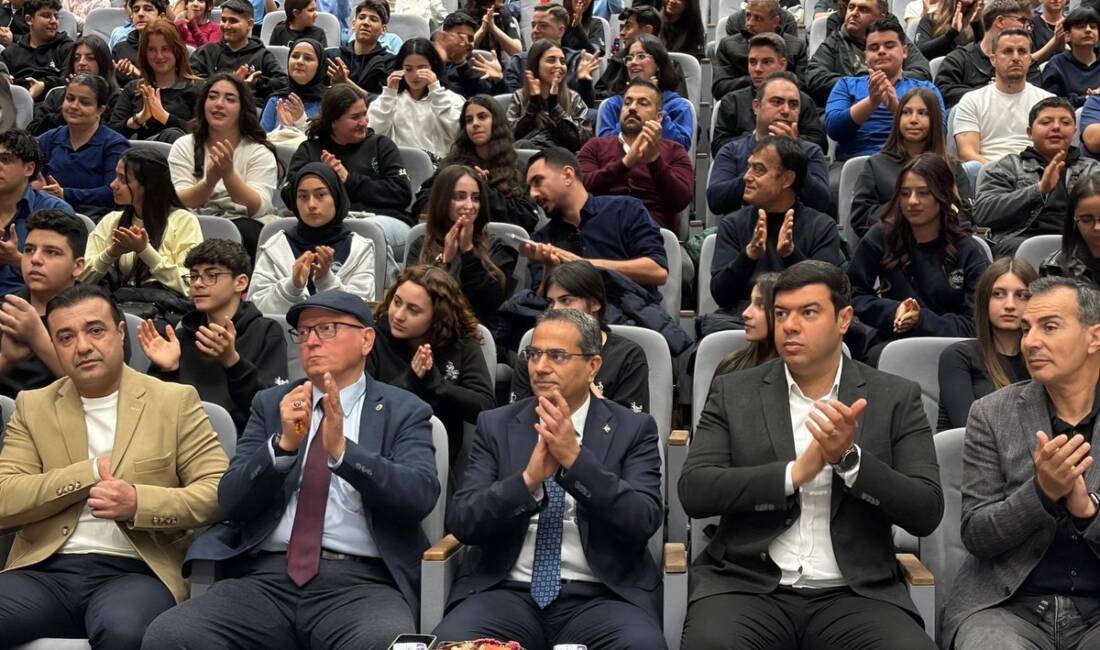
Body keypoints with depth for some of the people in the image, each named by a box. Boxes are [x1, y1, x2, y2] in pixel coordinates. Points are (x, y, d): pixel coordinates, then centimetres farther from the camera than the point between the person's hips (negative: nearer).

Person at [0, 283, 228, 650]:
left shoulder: (175, 402, 8)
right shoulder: (33, 407, 15)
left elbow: (220, 492, 1)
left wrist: (140, 503, -15)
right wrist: (92, 472, -6)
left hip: (135, 571, -2)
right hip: (46, 570, 2)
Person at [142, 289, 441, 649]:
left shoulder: (404, 411, 9)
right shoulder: (271, 404, 17)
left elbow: (421, 496, -8)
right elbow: (231, 502, 6)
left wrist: (342, 449, -21)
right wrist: (283, 444, -11)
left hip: (361, 581, -3)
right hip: (268, 575, 3)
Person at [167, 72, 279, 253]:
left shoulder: (260, 152, 5)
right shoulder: (184, 146, 9)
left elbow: (257, 209, -9)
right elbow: (180, 203, -4)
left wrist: (229, 174, -25)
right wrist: (210, 180, -24)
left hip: (247, 227, -1)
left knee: (241, 230, -36)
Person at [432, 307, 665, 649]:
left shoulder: (633, 428, 5)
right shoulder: (496, 425, 8)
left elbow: (644, 521, -8)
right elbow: (461, 522, -2)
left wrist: (575, 458, -18)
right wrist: (528, 479, -18)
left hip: (601, 596, 0)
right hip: (507, 592, 1)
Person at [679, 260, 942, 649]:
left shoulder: (896, 398, 6)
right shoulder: (733, 394, 6)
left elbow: (927, 512, -1)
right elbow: (693, 491, -5)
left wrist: (849, 459, -15)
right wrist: (795, 472, -15)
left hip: (855, 593, 1)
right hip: (749, 587, 0)